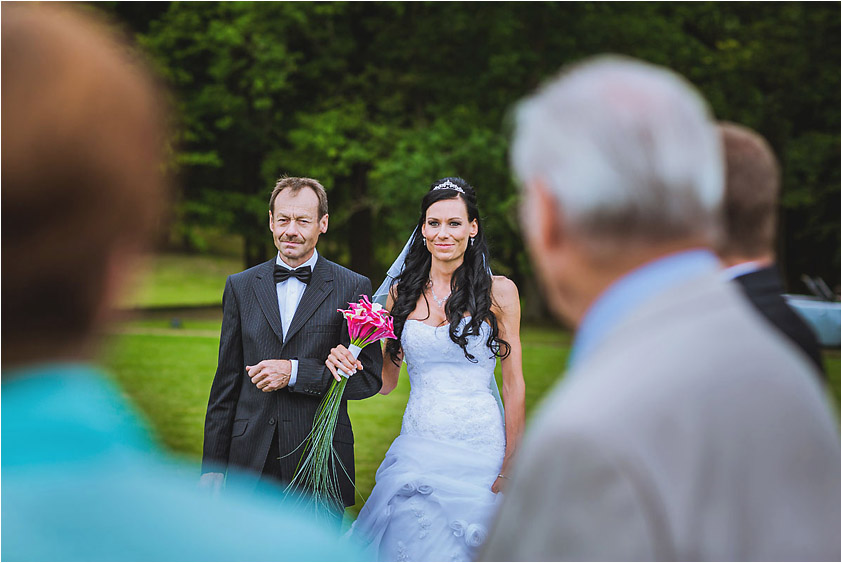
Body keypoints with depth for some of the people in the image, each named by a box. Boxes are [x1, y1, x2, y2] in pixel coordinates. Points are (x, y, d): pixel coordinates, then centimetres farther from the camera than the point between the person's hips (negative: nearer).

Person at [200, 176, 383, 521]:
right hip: (251, 462, 2)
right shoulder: (240, 286, 10)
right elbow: (227, 381, 11)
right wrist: (213, 467, 7)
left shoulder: (352, 288, 1)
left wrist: (295, 372, -15)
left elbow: (369, 377, -4)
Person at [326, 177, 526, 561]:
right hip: (418, 450, 2)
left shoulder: (498, 292, -2)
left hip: (480, 449, -2)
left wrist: (510, 469, -6)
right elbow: (387, 380, 12)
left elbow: (513, 382, -1)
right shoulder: (401, 292, 7)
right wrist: (348, 364, -10)